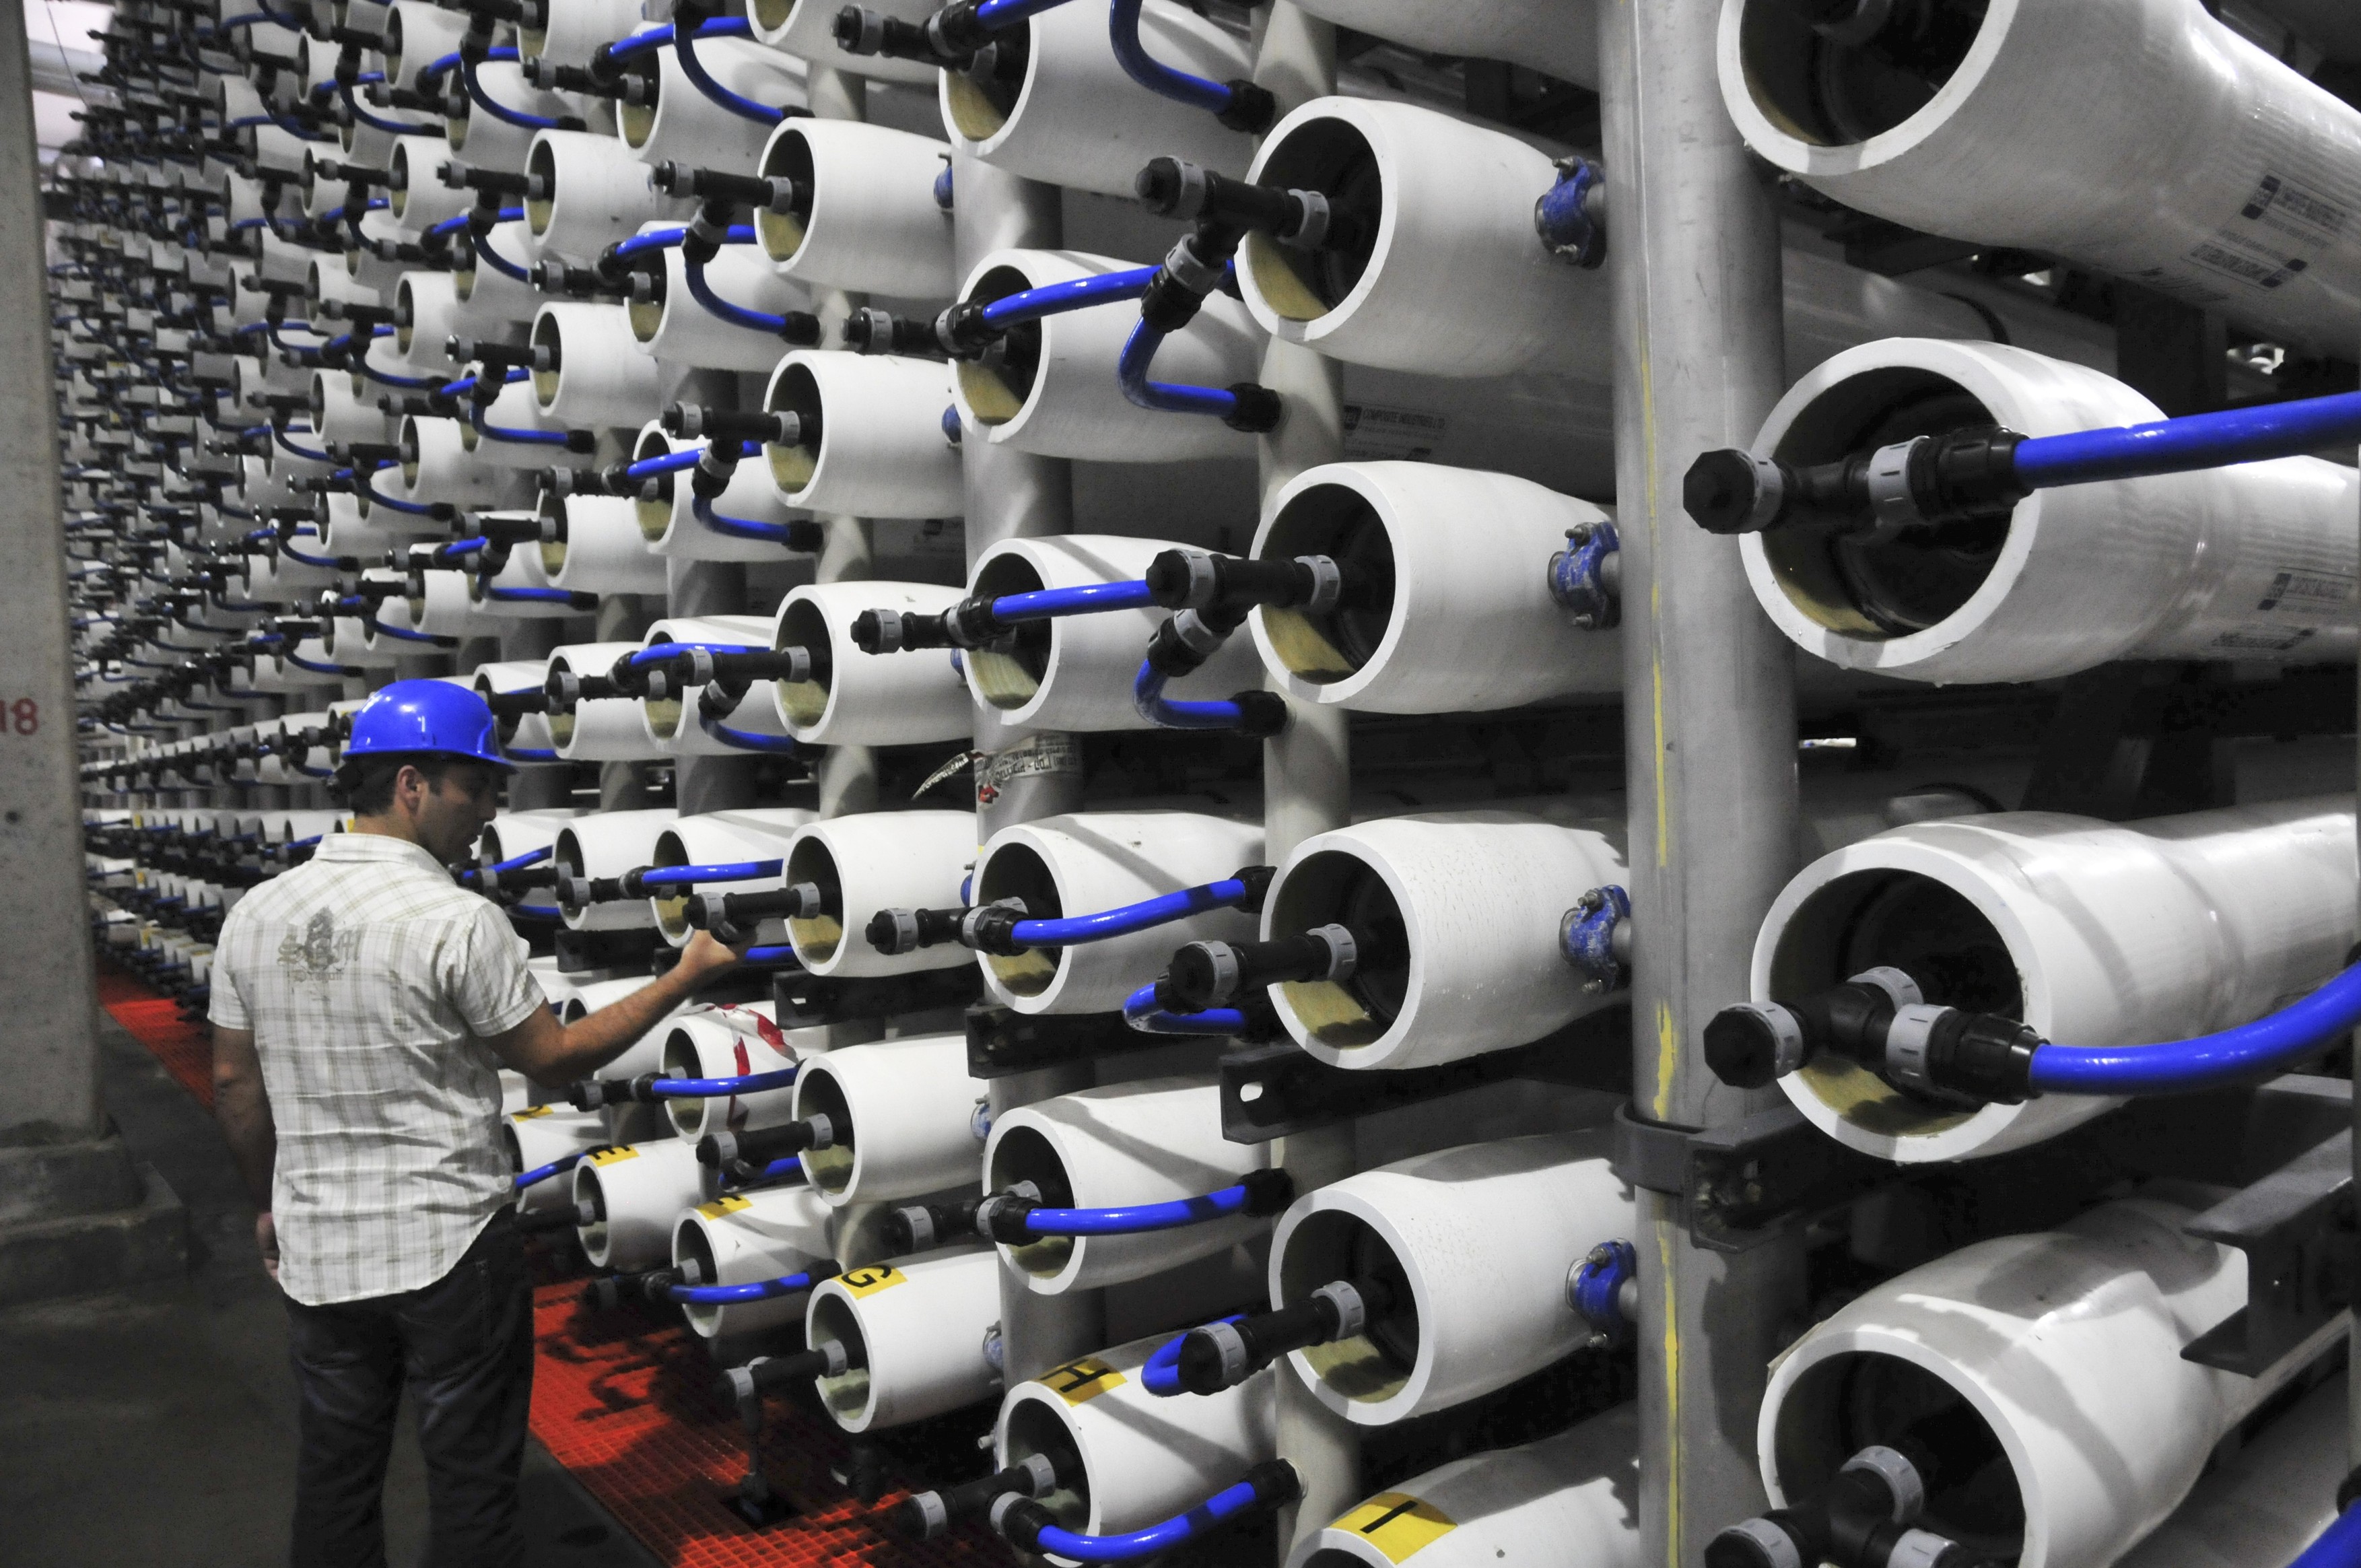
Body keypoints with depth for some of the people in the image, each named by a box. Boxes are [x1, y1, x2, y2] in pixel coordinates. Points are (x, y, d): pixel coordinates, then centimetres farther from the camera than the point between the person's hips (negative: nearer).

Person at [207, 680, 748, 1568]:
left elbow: (233, 1082, 7)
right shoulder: (458, 921, -18)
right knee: (471, 1485, 9)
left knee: (335, 1480, 19)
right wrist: (684, 979, -4)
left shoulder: (255, 914, 0)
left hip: (318, 1253, 6)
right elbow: (554, 1060, -10)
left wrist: (271, 1204, 20)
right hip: (450, 1252, -6)